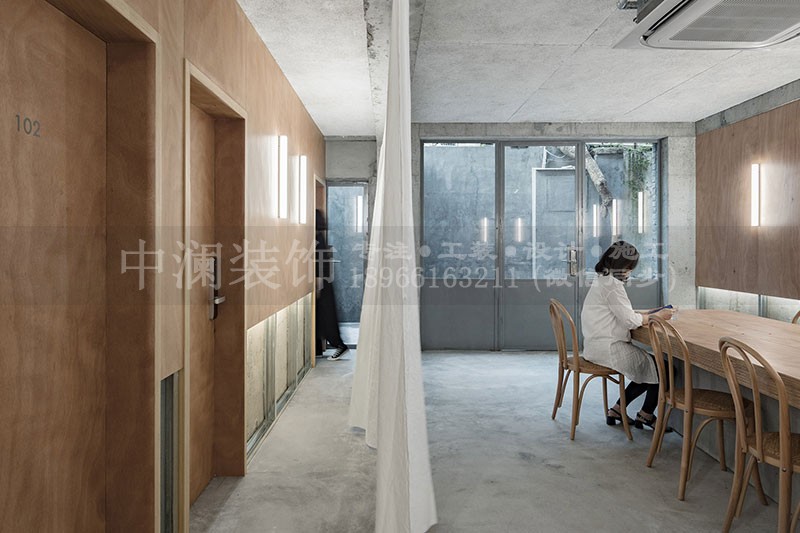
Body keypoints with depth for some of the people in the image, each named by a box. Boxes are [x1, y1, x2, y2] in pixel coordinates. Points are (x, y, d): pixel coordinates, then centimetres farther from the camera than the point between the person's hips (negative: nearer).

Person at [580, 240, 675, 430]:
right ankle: (645, 416, 16)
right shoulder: (612, 284, -17)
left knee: (646, 369, 18)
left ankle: (617, 411, 20)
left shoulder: (603, 280, 15)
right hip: (608, 348, -10)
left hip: (597, 346, 10)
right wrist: (657, 316, -3)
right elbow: (629, 320, -18)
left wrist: (647, 314, 6)